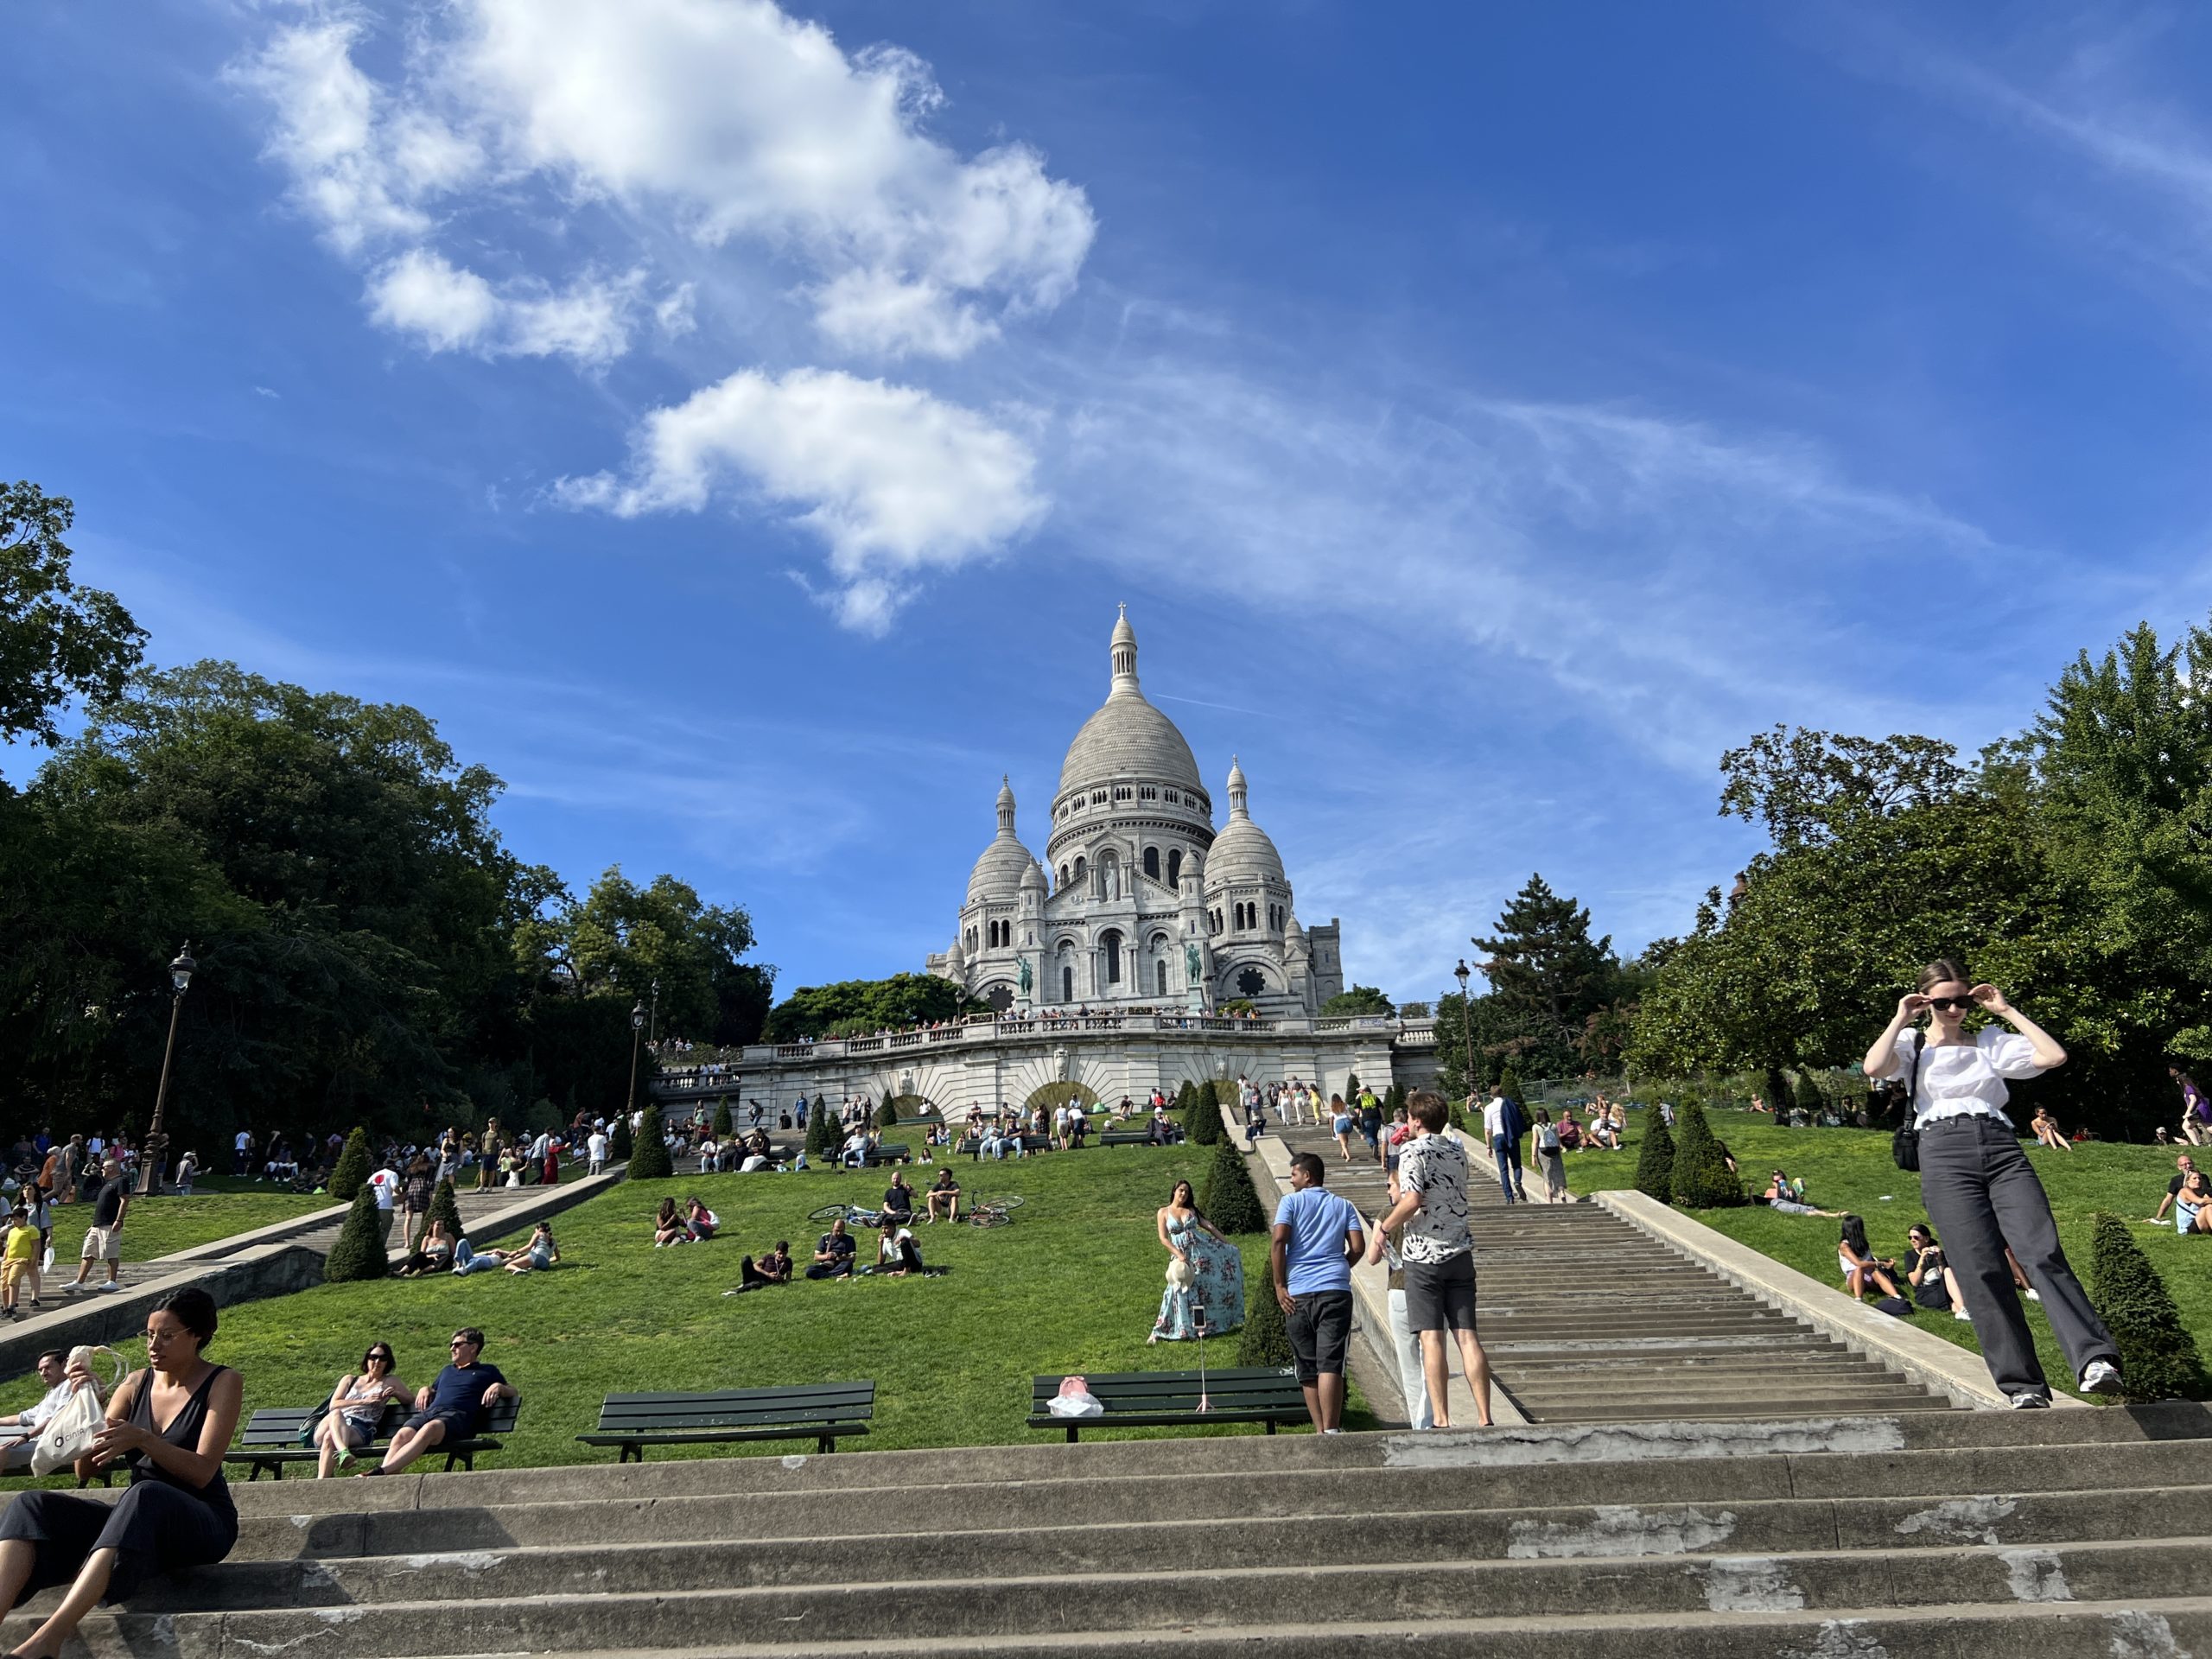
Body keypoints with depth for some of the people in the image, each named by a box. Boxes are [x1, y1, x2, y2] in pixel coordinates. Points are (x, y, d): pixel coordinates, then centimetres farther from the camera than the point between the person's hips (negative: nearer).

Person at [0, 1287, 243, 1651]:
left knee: (145, 1495, -38)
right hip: (136, 1518, 6)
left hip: (202, 1522, -6)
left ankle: (52, 1633, -48)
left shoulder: (222, 1383, -5)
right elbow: (86, 1470, 5)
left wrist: (142, 1439, -29)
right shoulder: (135, 1385, 9)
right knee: (32, 1505, -16)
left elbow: (202, 1471, -15)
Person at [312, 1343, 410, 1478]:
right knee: (336, 1413, -36)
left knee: (330, 1438, -36)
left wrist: (396, 1394, -3)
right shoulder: (349, 1379, 28)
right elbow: (333, 1405, 12)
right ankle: (343, 1452, -62)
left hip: (361, 1430, -2)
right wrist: (363, 1401, -1)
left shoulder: (391, 1382, 23)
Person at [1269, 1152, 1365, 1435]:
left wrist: (1279, 1286, -4)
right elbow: (1358, 1246, 4)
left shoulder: (1291, 1202, 6)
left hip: (1298, 1294, -1)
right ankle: (1331, 1430, -17)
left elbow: (1278, 1240, -8)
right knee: (1330, 1364, -6)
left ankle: (1322, 1431, 10)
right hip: (1336, 1291, 1)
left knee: (1308, 1369, 8)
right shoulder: (1343, 1206, 15)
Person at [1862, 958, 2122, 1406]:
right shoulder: (1912, 1045, 17)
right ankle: (2021, 1384, -9)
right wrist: (1900, 1019, 5)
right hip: (1945, 1154, -2)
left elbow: (2055, 1056, 8)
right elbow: (1874, 1067, -6)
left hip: (2003, 1150, 2)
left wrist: (2007, 1011, 12)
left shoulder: (1992, 1042, 24)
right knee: (1982, 1271, -12)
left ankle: (2095, 1359, -27)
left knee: (2043, 1253, -20)